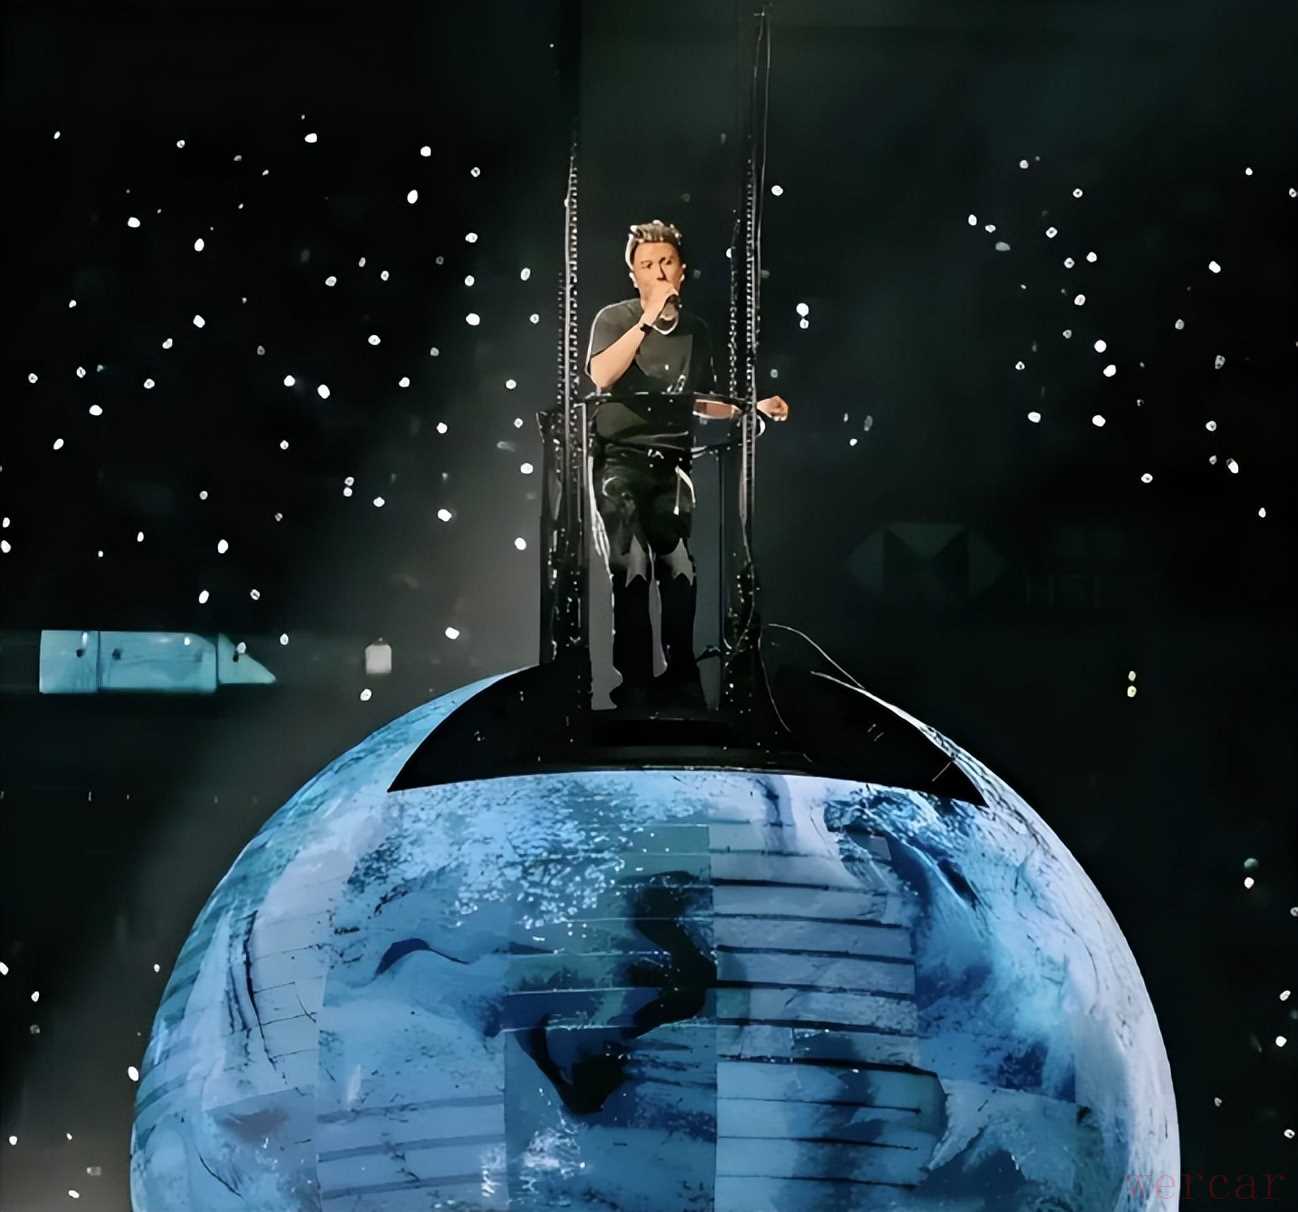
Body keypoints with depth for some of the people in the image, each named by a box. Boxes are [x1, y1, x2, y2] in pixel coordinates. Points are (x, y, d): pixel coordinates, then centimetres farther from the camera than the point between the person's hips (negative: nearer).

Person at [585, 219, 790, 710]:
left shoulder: (696, 331, 13)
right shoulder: (615, 319, -1)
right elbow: (601, 376, -21)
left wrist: (754, 408, 9)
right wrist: (648, 319, -24)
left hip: (672, 464, 4)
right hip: (621, 458, -4)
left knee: (681, 568, -6)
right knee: (633, 567, -17)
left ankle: (680, 679, 8)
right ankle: (634, 683, -11)